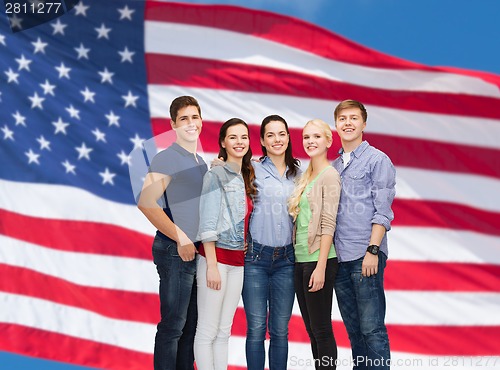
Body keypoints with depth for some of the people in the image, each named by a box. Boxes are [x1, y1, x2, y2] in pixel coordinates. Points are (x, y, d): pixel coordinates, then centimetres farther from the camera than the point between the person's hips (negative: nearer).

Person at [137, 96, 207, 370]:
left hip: (197, 252, 8)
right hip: (175, 251, -8)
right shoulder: (166, 158, -9)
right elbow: (146, 202, -20)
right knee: (173, 325, -2)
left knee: (191, 325, 14)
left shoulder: (201, 162, 16)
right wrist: (181, 239, -19)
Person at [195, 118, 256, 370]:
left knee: (224, 331, 11)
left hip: (238, 260, 7)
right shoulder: (217, 174, -7)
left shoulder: (246, 178, 14)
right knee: (207, 331, -2)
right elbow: (208, 223, -12)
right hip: (216, 256, -7)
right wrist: (212, 265, -16)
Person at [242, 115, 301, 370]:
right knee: (256, 328, 0)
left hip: (286, 259, 3)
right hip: (256, 256, -3)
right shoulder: (252, 170, 0)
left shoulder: (298, 173, 11)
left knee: (280, 329, 8)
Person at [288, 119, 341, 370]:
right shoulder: (305, 177, 15)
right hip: (300, 259, 8)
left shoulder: (329, 175, -9)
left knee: (321, 329, -1)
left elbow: (328, 224, -15)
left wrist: (321, 266, -19)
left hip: (318, 260, -8)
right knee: (311, 329, 13)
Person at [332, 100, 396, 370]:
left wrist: (373, 250, -16)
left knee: (371, 329, -6)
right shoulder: (335, 165, 17)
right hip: (339, 257, 6)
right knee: (353, 328, 12)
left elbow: (383, 210, -8)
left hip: (365, 256, -6)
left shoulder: (377, 160, -1)